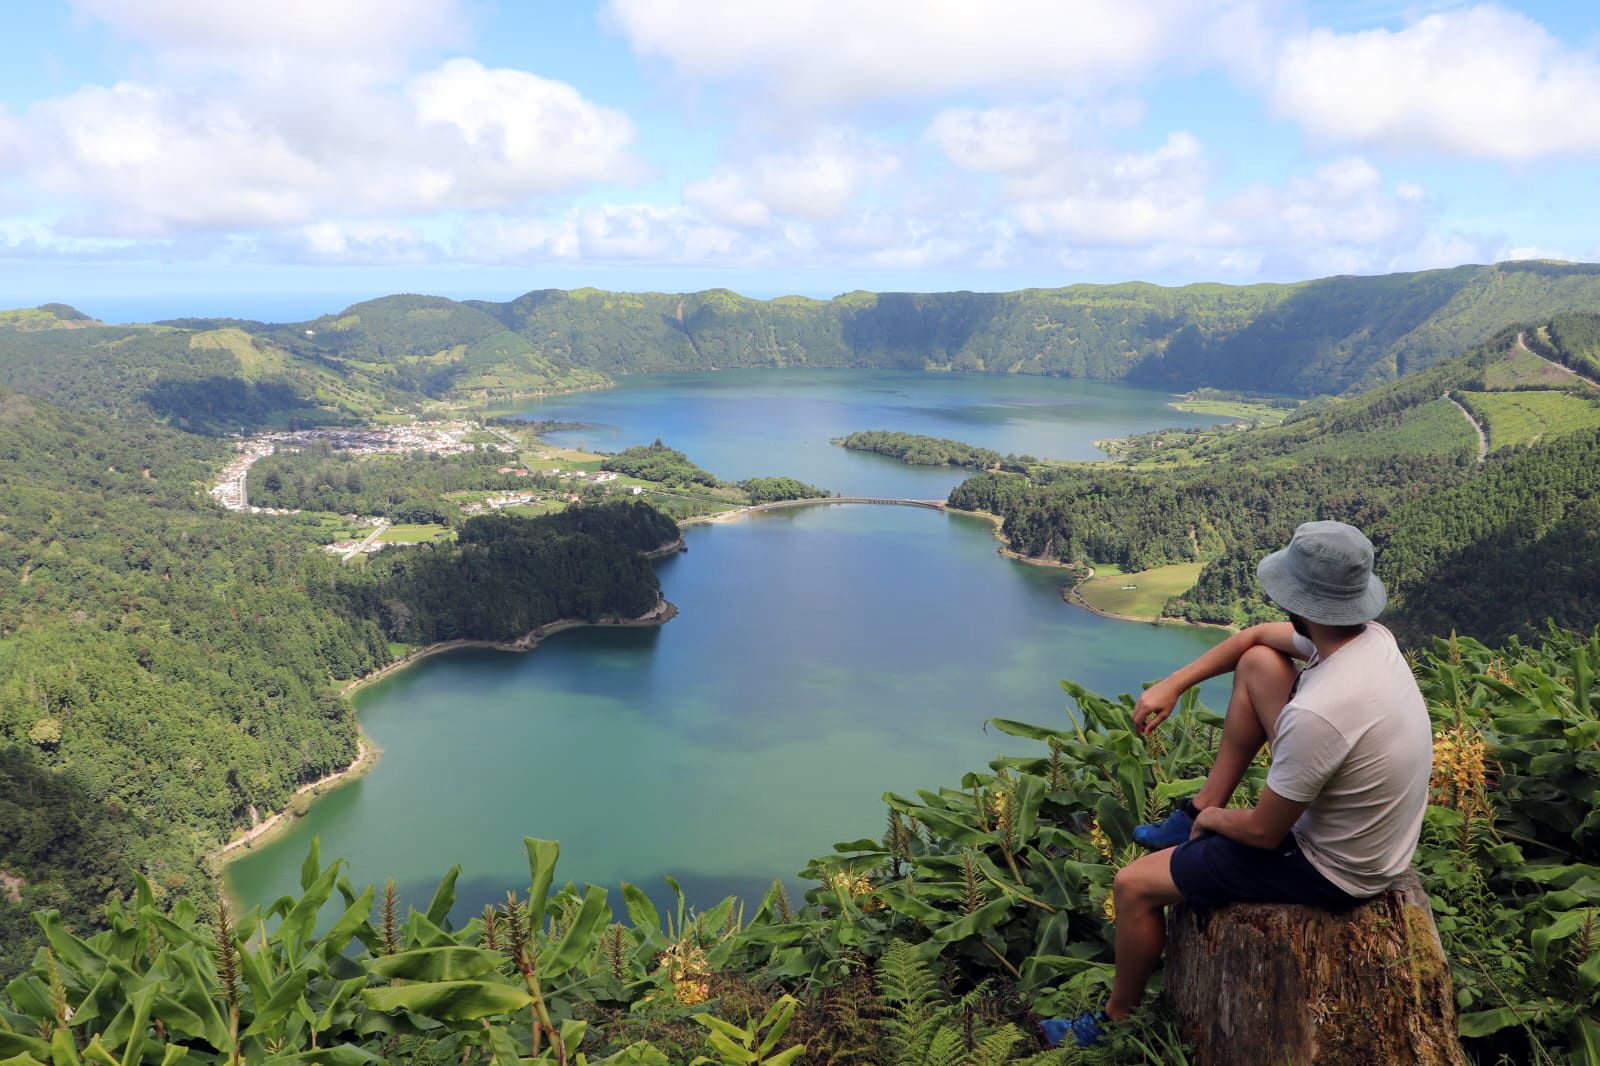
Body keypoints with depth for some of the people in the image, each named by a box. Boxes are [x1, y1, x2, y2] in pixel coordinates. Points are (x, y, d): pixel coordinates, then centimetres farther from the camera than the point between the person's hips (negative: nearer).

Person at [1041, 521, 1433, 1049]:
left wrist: (1213, 818, -2)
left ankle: (1116, 1018, 29)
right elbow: (1256, 636, 6)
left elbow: (1262, 833, -25)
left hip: (1332, 870, -8)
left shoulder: (1316, 713, -39)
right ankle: (1198, 809, 20)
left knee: (1133, 886, 1)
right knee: (1257, 662, 7)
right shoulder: (1371, 635, -12)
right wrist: (1172, 685, 2)